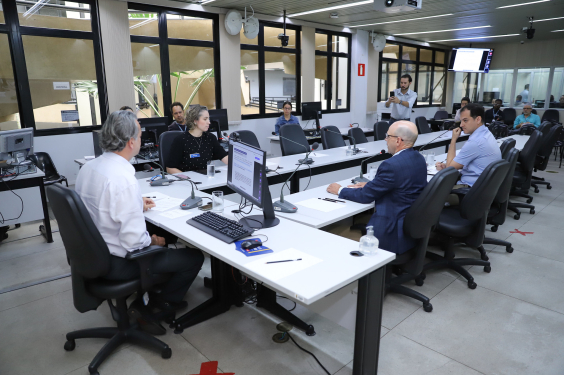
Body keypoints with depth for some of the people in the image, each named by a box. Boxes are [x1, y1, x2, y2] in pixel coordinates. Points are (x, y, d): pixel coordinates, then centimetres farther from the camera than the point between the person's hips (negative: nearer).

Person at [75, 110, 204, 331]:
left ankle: (145, 298, 29)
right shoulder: (124, 179, -30)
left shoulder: (88, 168, -1)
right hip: (117, 263, -9)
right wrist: (153, 241, -10)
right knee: (194, 257, 0)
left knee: (158, 233, 29)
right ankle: (158, 305, 20)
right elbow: (134, 241, -30)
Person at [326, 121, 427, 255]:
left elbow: (366, 196, -15)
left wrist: (340, 190, 0)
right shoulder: (419, 158, 4)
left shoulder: (392, 165, -24)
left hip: (397, 232, -9)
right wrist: (370, 185, 11)